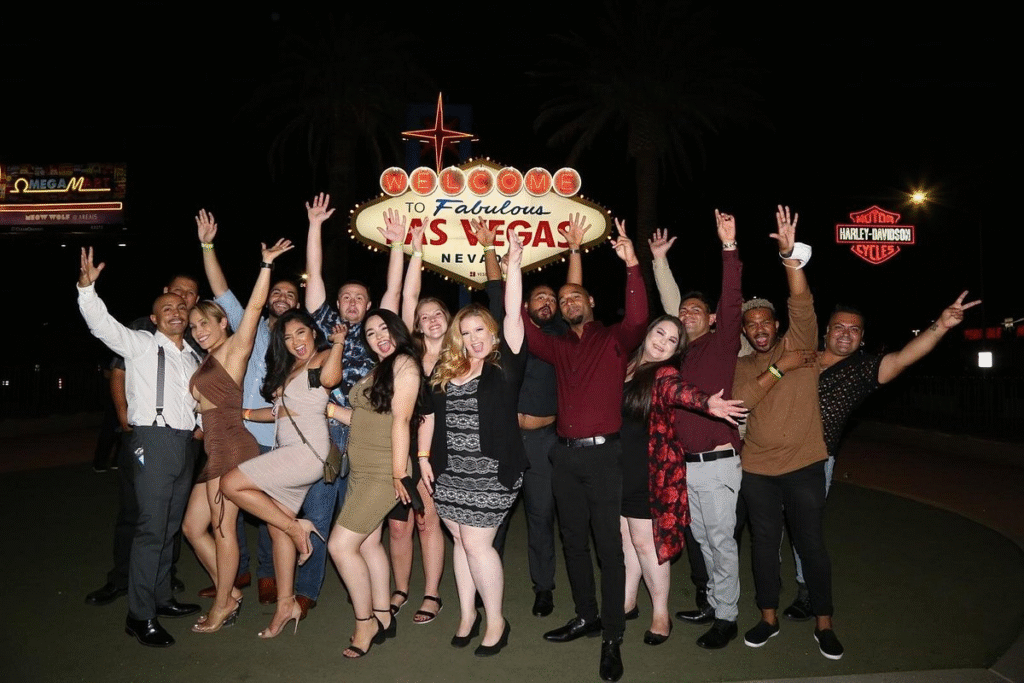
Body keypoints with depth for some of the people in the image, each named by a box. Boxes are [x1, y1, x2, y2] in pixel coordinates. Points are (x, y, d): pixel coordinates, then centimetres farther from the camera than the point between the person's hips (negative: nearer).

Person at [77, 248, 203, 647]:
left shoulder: (194, 357, 17)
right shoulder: (141, 344, 0)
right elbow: (102, 324, -14)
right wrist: (87, 287, -27)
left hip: (185, 442, 6)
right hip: (154, 439, -6)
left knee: (170, 526, 13)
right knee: (151, 527, -8)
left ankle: (160, 597, 26)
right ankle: (140, 617, -1)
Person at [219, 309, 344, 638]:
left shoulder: (324, 357, -3)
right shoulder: (287, 368, 21)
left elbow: (330, 378, -27)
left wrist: (338, 342, -22)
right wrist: (242, 412, 22)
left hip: (307, 450, -9)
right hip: (288, 452, 9)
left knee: (231, 484, -13)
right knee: (276, 527, 8)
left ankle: (296, 527, -4)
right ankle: (286, 603, 17)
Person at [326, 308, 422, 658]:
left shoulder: (404, 362, -11)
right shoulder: (376, 370, 16)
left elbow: (400, 420, -17)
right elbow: (364, 418, 13)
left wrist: (399, 474, -19)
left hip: (383, 472, -9)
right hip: (360, 470, 9)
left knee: (341, 545, -8)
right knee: (368, 543, 13)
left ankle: (365, 622, 9)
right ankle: (383, 618, 26)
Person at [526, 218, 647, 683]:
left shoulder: (615, 340, 1)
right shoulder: (558, 347, 15)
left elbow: (638, 319, -19)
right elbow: (521, 329, 6)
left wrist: (632, 266, -27)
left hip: (603, 453, -5)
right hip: (565, 454, 6)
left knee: (609, 545, -2)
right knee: (574, 541, 14)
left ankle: (613, 637, 7)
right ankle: (587, 616, 29)